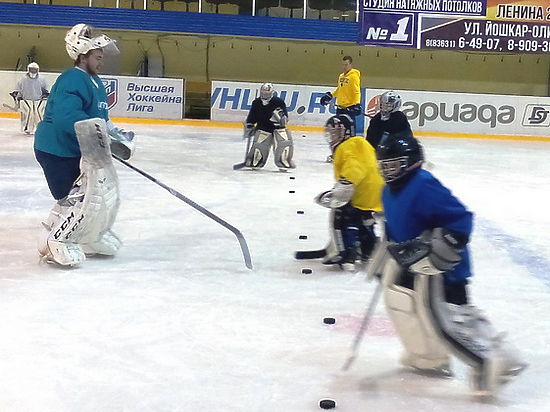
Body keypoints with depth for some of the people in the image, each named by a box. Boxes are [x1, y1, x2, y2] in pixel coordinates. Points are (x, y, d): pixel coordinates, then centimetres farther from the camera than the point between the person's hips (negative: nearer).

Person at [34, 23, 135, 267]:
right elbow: (65, 117, -36)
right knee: (80, 199, -11)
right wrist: (94, 129, -39)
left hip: (78, 150, 10)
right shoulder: (72, 81, -22)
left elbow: (99, 118, 18)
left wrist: (116, 136, 4)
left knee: (103, 188, 14)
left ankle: (92, 235, 31)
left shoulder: (94, 82, 12)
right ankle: (53, 243, 4)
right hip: (56, 151, -10)